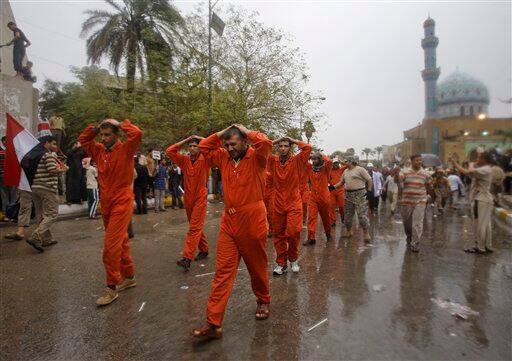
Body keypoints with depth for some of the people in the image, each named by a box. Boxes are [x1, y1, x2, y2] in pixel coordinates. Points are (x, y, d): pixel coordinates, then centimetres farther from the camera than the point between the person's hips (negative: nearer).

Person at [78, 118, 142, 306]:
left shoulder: (125, 150, -9)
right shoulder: (99, 150, 9)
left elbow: (137, 134, -26)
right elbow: (83, 139, 25)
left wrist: (121, 124, -10)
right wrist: (95, 128, 9)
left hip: (122, 204, -7)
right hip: (106, 205, 7)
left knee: (111, 247, -8)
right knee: (121, 243, 17)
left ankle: (112, 288, 5)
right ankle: (129, 277, 31)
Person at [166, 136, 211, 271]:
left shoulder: (205, 159, -4)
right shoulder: (185, 160, 7)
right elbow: (169, 151, 4)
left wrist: (202, 139, -4)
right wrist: (184, 140, 3)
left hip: (200, 198, -5)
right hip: (188, 198, 5)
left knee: (194, 228, -8)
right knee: (196, 227, 15)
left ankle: (187, 258, -11)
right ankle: (204, 250, 31)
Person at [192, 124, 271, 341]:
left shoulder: (256, 158, -4)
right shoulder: (224, 158, 11)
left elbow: (266, 143, -24)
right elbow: (204, 146, 17)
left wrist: (246, 131, -8)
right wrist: (222, 133, 7)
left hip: (253, 221, -4)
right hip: (228, 221, 5)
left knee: (257, 267, 13)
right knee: (223, 271, 2)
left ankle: (263, 302, 40)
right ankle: (213, 323, 7)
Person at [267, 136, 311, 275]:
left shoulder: (296, 161, -2)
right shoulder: (273, 161, 4)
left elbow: (307, 147, -14)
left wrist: (293, 140, -2)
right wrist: (275, 141, 3)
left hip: (294, 204, -2)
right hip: (277, 204, 3)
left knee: (293, 233, -9)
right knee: (278, 234, 8)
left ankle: (293, 259, 18)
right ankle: (281, 263, 24)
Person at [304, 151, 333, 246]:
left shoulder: (325, 169, -4)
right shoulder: (310, 168, 5)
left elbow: (330, 161, -24)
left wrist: (322, 155, -9)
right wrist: (309, 155, -1)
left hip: (324, 197, -2)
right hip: (313, 197, 2)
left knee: (325, 217, 13)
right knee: (311, 217, -8)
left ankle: (328, 234, 34)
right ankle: (311, 238, -7)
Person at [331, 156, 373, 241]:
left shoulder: (360, 169, -6)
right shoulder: (345, 171, 14)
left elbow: (369, 180, -6)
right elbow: (341, 182, 18)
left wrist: (369, 190, -12)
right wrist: (333, 187, 6)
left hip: (359, 195, -7)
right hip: (348, 195, 7)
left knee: (362, 214, -9)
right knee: (348, 214, 12)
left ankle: (366, 233, 1)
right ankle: (348, 231, 26)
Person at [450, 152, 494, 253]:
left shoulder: (486, 169, -16)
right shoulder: (481, 169, 14)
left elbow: (470, 172, -29)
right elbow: (465, 172, 19)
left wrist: (471, 165, -9)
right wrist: (454, 162, 17)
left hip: (481, 201, -10)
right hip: (484, 200, 10)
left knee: (480, 225, -2)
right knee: (486, 224, 14)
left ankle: (480, 247, 5)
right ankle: (487, 246, 22)